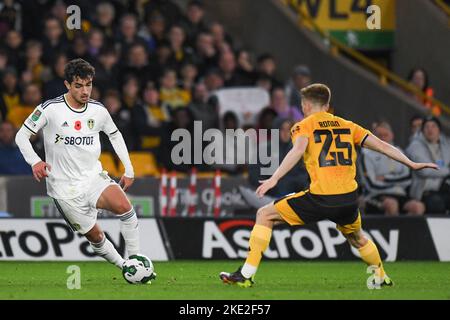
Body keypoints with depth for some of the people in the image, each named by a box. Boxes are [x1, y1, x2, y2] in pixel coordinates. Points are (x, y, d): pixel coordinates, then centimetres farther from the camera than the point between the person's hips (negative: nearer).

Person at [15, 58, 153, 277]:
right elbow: (22, 136, -5)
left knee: (123, 206, -26)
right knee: (95, 236, -2)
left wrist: (129, 170, 14)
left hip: (94, 177, 2)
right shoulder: (50, 109, -11)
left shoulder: (99, 111, 1)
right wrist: (35, 162, -23)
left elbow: (115, 135, 19)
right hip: (65, 189, -2)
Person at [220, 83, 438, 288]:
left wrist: (274, 179, -26)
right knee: (356, 238, 35)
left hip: (320, 199, -5)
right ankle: (381, 278, 46)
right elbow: (381, 146, 15)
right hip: (349, 199, 5)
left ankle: (246, 274, 1)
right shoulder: (347, 126, 18)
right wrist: (411, 164, 22)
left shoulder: (303, 126, 5)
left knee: (265, 215, 8)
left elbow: (298, 149, -16)